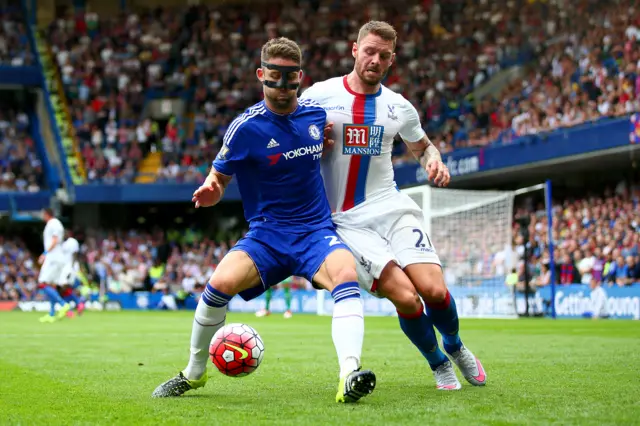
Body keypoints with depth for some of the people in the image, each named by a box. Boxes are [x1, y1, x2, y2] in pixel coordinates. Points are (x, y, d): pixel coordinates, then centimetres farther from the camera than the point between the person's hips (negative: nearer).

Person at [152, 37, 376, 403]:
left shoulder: (316, 114, 4)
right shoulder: (246, 127, -8)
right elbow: (219, 178, 0)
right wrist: (209, 191, -25)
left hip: (317, 231, 2)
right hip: (266, 235, -2)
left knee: (346, 275, -32)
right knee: (221, 282, -26)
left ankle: (350, 376, -40)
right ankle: (194, 373, -1)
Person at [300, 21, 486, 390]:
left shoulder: (399, 107, 8)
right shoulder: (319, 95, -2)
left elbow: (423, 146, 25)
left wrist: (435, 161, 2)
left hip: (392, 207, 3)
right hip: (346, 220, -3)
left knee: (434, 290, -15)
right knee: (405, 297, -20)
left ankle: (455, 347, 19)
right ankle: (439, 364, 8)